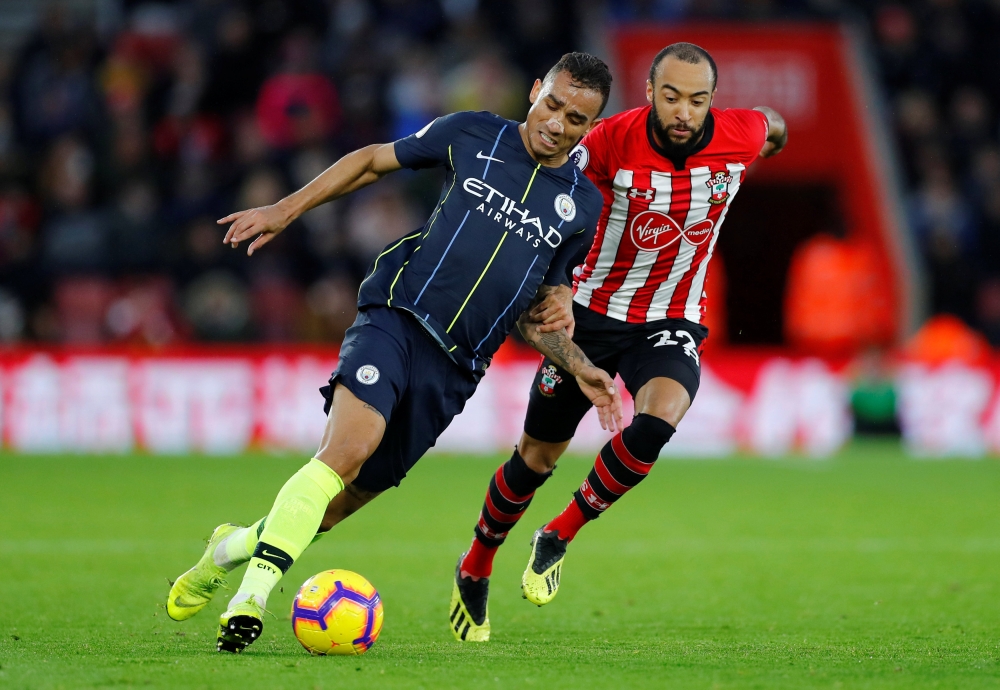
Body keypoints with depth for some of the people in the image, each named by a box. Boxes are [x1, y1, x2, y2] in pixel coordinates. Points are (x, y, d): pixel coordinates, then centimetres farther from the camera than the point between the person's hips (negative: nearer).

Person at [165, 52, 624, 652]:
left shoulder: (583, 209, 11)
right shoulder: (474, 136, 5)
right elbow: (374, 161, 17)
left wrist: (581, 370, 3)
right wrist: (287, 209, 10)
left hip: (454, 366, 3)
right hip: (394, 316, -3)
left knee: (352, 496, 1)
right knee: (348, 449, -28)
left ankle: (237, 545, 27)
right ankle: (254, 593, -29)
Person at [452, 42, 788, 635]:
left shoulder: (742, 136, -16)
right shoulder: (613, 140, -23)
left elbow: (773, 127, 9)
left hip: (673, 322, 1)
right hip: (593, 312, -1)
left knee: (659, 418, -30)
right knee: (536, 459, 8)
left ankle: (559, 538, -10)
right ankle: (477, 565, 35)